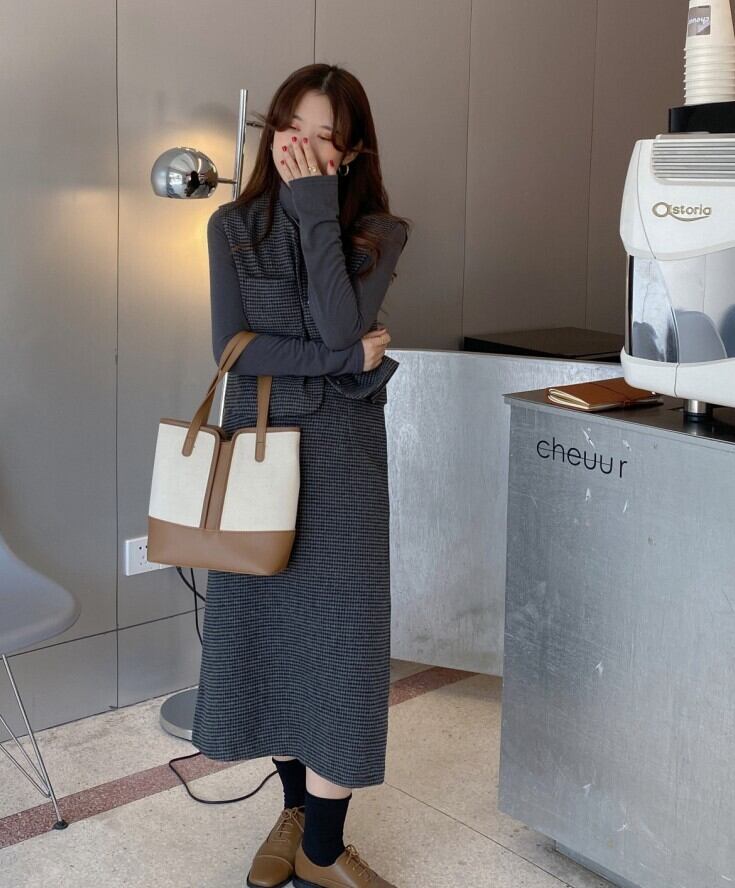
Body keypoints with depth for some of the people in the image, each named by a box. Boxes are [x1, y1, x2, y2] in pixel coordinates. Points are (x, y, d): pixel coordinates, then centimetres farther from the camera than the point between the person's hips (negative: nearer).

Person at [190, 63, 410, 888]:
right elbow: (232, 347, -9)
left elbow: (337, 324, -18)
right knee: (267, 630, 8)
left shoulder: (377, 230, -1)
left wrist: (315, 206, -16)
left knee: (337, 635, -1)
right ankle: (296, 808, 28)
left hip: (341, 454, -1)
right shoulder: (234, 225, 2)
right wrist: (348, 357, -15)